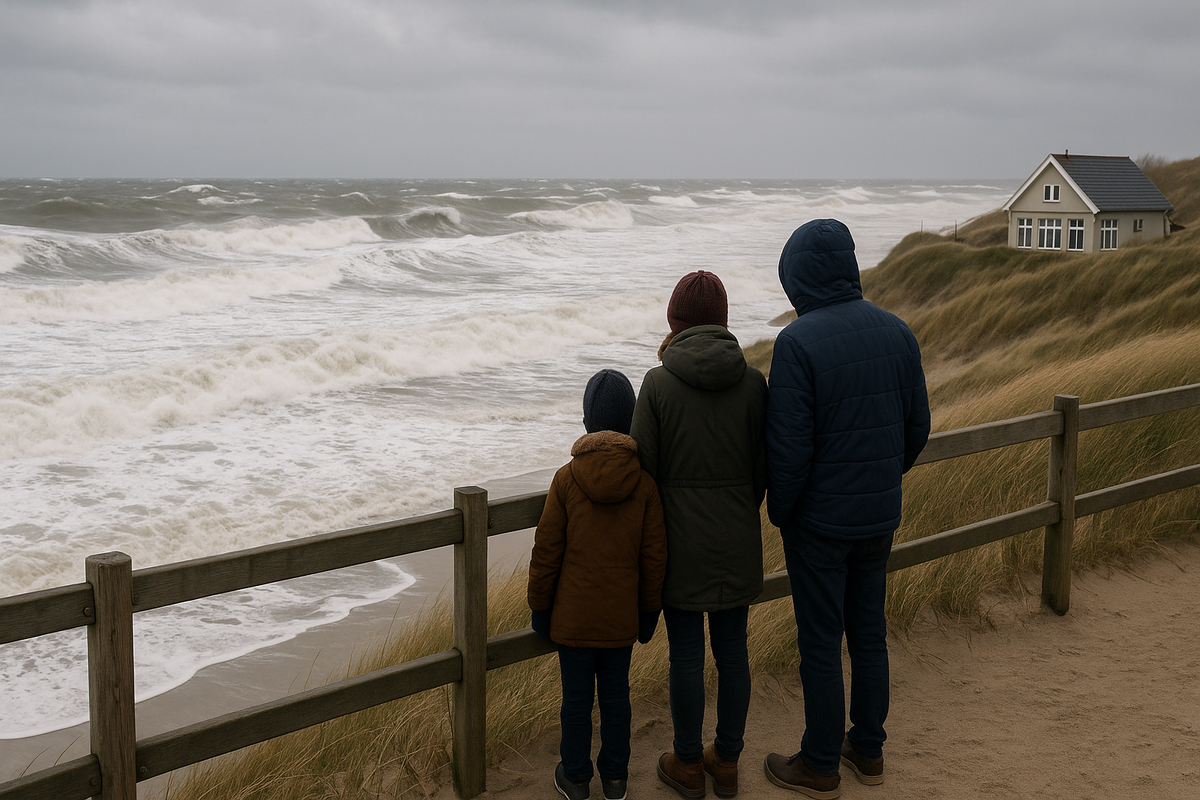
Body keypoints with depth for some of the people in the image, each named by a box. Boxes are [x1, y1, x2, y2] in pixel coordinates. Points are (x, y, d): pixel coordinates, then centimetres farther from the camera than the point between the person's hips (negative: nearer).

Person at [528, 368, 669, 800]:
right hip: (621, 616, 1)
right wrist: (649, 611, 11)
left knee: (576, 698, 11)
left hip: (573, 615, -1)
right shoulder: (645, 482, -9)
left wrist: (539, 607, 5)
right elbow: (654, 557, -2)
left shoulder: (566, 479, -12)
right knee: (616, 694, 15)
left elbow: (547, 552, -7)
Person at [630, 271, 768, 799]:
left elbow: (645, 468, -9)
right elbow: (761, 468, -1)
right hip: (737, 538, 3)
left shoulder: (658, 384, -13)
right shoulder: (752, 381, -7)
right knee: (732, 646, 14)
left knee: (685, 652, 9)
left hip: (681, 538, -2)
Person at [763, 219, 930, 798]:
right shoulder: (896, 331, 0)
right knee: (869, 633, 18)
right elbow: (916, 427, 6)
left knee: (820, 643, 6)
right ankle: (868, 749, 31)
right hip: (880, 517, 6)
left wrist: (778, 511, -4)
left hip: (819, 521, -6)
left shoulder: (798, 342, -19)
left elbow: (788, 446, -20)